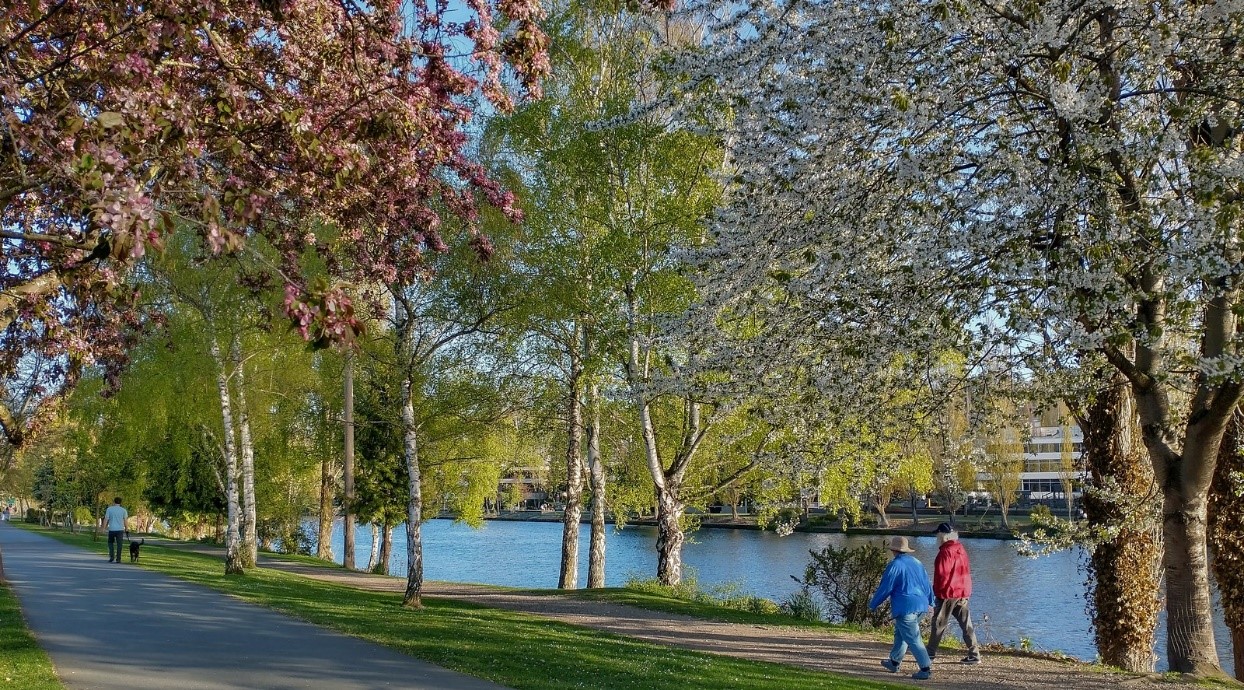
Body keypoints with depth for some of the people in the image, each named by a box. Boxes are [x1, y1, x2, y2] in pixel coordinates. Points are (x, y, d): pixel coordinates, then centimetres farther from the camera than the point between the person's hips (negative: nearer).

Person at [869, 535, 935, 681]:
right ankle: (894, 662, 32)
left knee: (913, 639, -5)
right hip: (920, 605, 8)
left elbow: (885, 588, -8)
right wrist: (930, 602, 31)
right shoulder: (917, 563, 11)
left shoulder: (895, 565, -11)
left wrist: (873, 604, 5)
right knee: (900, 634, 22)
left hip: (905, 607, -8)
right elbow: (927, 584, 18)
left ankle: (926, 669, -9)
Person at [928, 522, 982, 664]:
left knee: (939, 623, 3)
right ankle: (974, 654, 3)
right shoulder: (961, 549, 10)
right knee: (966, 624, 6)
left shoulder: (945, 552, -14)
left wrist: (937, 592, -5)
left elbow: (941, 574, -15)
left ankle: (931, 653, 11)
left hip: (948, 593, -7)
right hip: (963, 592, 7)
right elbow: (966, 571, 17)